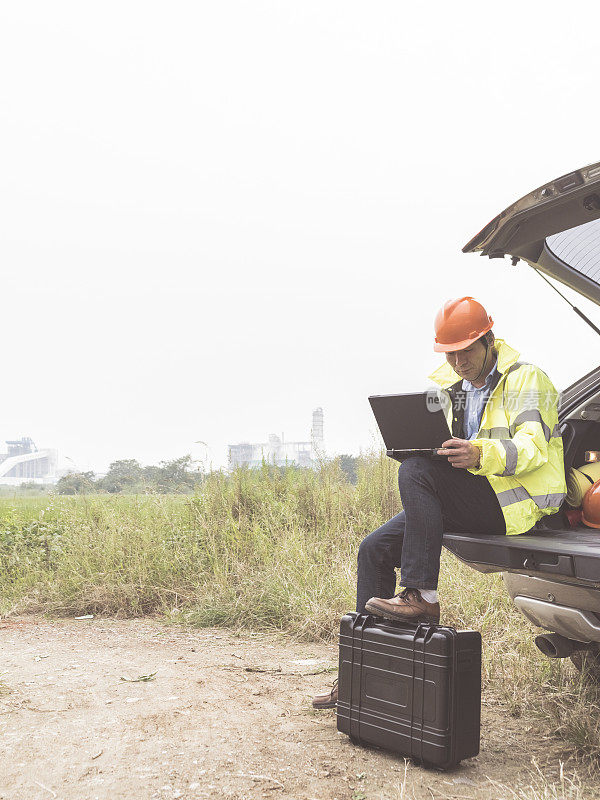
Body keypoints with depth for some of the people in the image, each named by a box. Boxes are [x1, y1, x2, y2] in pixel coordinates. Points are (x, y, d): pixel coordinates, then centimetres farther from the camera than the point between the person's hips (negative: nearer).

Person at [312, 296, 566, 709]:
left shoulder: (525, 379, -5)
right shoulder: (451, 387, 18)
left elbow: (531, 447, -20)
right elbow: (443, 450, 21)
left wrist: (480, 455, -39)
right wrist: (415, 445, -3)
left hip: (516, 502, -8)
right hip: (469, 502, 8)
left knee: (416, 472, -29)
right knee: (375, 548, -5)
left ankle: (421, 596, -25)